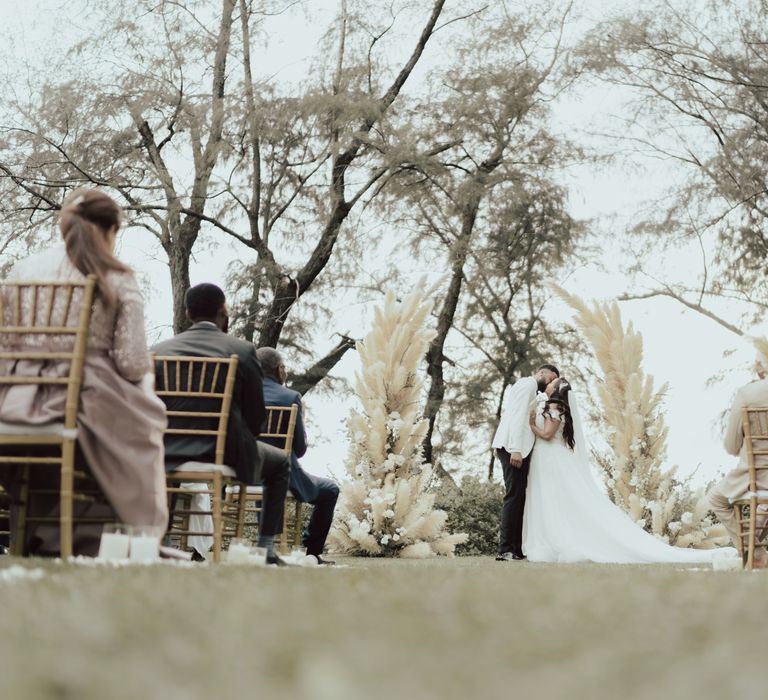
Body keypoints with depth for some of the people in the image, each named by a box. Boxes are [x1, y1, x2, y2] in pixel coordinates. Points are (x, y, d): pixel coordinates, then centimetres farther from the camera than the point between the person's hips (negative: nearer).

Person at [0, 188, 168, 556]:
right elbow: (132, 363, -8)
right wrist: (146, 368, 15)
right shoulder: (118, 281, -3)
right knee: (148, 417, 24)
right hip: (88, 400, -4)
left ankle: (40, 538, 33)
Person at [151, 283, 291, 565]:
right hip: (225, 454, -3)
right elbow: (256, 416, -1)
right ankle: (266, 549, 20)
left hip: (167, 454, 3)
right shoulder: (243, 350, -5)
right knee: (279, 463, 26)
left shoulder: (158, 351, 2)